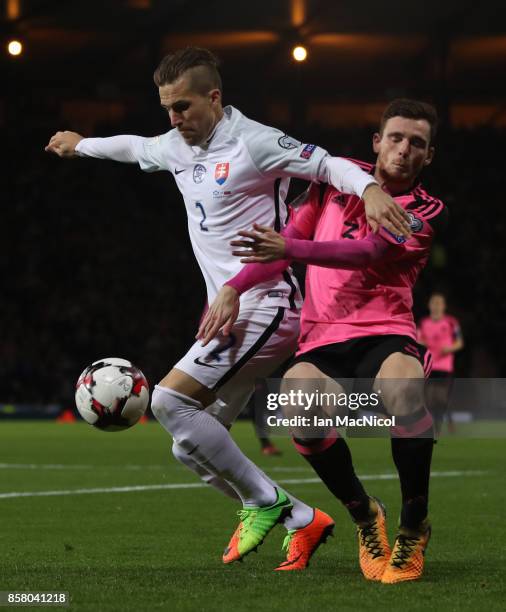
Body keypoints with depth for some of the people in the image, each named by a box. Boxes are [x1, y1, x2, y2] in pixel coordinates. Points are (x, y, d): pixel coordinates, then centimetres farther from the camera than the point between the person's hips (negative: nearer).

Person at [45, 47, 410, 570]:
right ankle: (303, 522, 12)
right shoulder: (178, 146, 14)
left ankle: (265, 501, -9)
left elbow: (329, 165, -19)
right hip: (230, 316, 9)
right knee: (192, 449, 6)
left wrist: (369, 189, -39)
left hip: (263, 307, -9)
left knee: (169, 400, -21)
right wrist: (81, 144, 52)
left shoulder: (253, 143, -12)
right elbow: (133, 147, 35)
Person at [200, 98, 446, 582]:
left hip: (385, 332, -2)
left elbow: (367, 253, -17)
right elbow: (289, 237, 16)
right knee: (297, 399, -33)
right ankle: (365, 516, -4)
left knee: (403, 388, -39)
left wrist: (289, 249, -30)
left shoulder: (425, 212, 0)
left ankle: (414, 524, -15)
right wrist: (233, 289, 4)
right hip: (322, 339, 2)